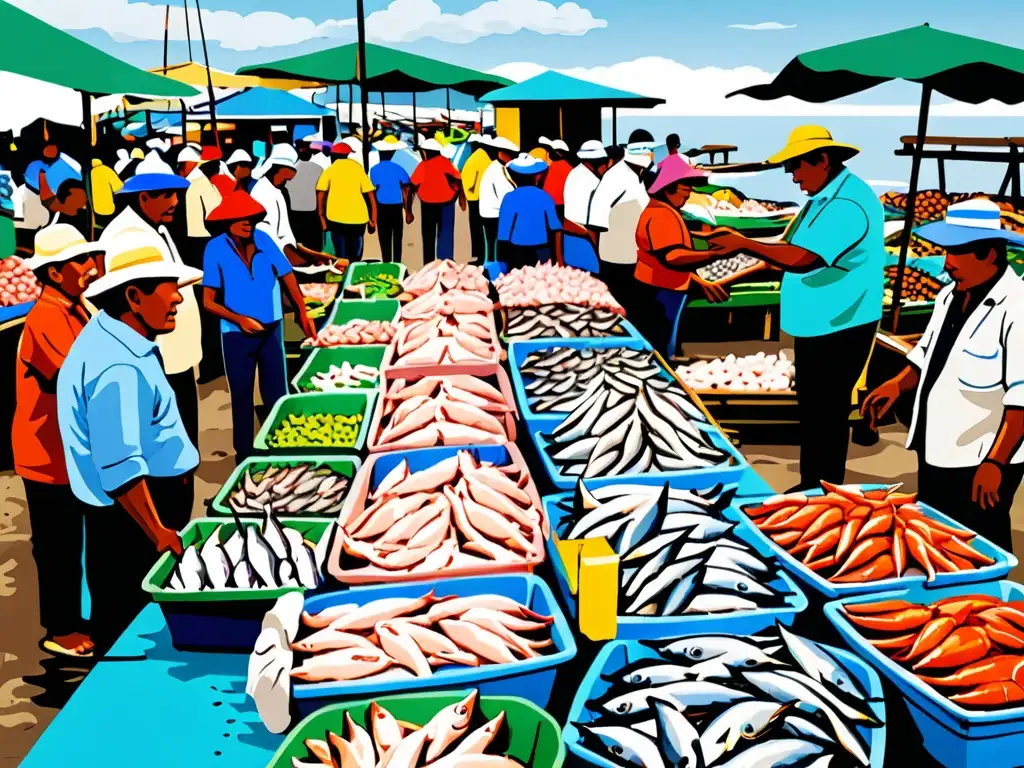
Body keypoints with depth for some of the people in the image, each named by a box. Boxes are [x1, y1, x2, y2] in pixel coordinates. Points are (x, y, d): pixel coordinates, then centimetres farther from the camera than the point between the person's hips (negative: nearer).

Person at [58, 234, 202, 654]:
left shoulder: (109, 334, 8)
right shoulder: (118, 368, -27)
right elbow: (119, 466, -31)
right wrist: (158, 532, -25)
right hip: (131, 516, -10)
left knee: (121, 618, 20)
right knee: (129, 624, 3)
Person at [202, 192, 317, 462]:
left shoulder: (263, 239, -8)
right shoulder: (216, 249, -14)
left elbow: (287, 275, 3)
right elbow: (209, 302, -12)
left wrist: (303, 312, 1)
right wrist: (240, 319, -23)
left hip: (271, 329, 2)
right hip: (237, 334, -2)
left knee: (276, 394, 11)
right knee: (241, 396, 12)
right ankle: (244, 453, 27)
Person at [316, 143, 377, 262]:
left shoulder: (330, 170, 6)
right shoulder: (358, 168, 10)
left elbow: (320, 195, -1)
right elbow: (370, 195, 5)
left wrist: (322, 218, 5)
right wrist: (373, 220, 7)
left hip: (336, 217, -2)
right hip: (358, 217, 2)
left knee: (341, 256, 3)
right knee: (356, 256, 13)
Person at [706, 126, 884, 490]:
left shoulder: (848, 203, -22)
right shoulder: (823, 197, 11)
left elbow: (802, 258, -32)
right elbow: (791, 254, 13)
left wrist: (745, 244, -24)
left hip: (839, 331, -10)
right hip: (815, 326, 10)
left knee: (827, 413, 0)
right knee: (811, 409, 18)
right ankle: (809, 488, 31)